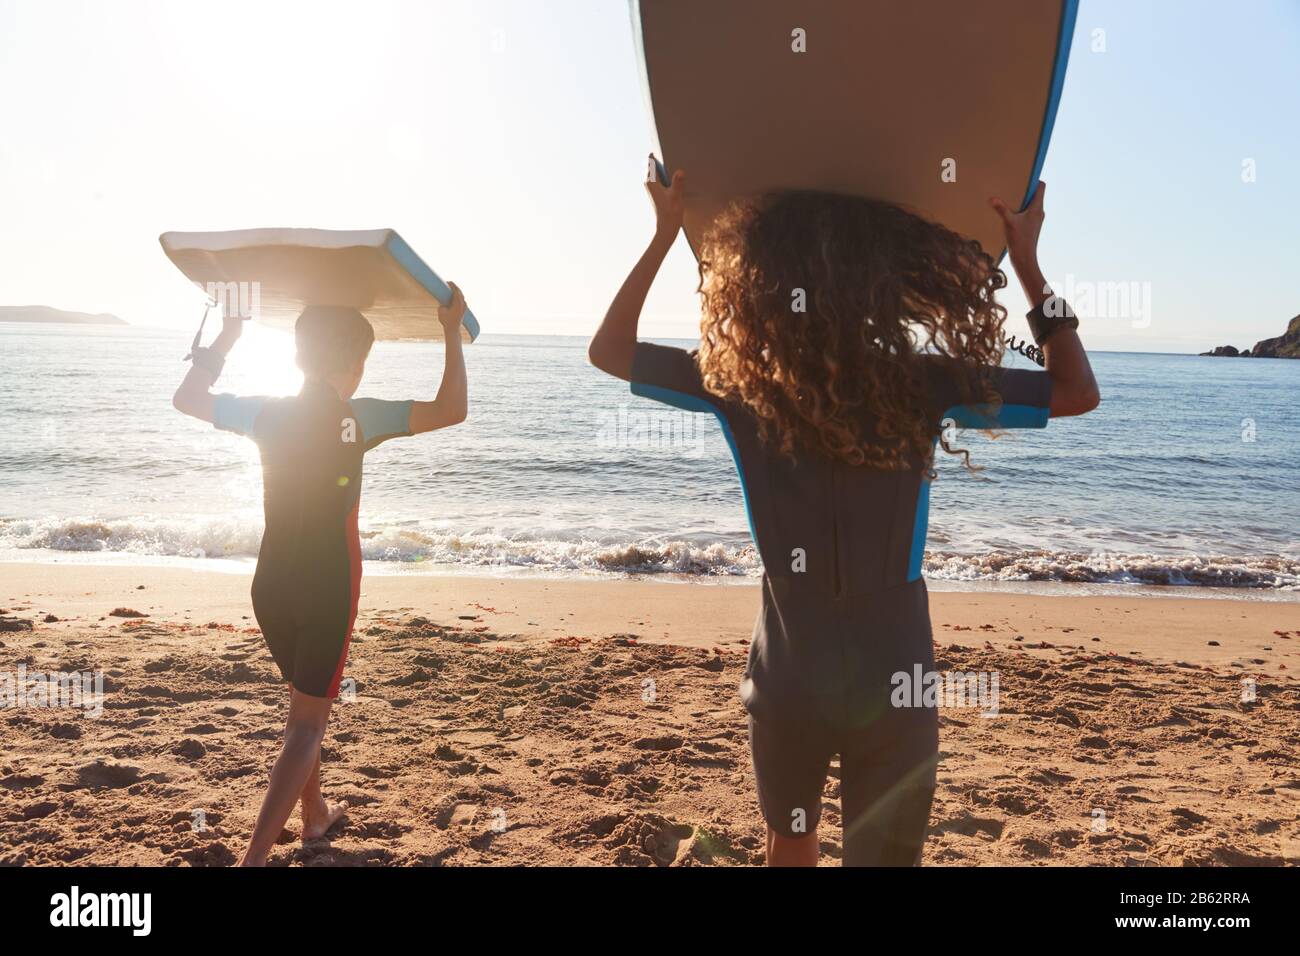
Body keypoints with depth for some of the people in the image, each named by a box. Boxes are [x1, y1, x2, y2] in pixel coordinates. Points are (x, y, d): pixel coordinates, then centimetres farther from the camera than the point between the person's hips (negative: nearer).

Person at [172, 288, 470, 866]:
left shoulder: (264, 412, -2)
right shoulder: (358, 418, -15)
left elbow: (187, 399, 14)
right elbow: (452, 410, -19)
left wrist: (227, 336, 19)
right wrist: (452, 334, -11)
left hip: (271, 586, 5)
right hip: (328, 590, -5)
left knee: (306, 702, 25)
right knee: (307, 722, 2)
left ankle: (315, 815, 39)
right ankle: (255, 855, -6)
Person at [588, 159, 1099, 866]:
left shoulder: (740, 382, -12)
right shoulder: (923, 384, -13)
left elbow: (608, 349, 5)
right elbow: (1078, 392, 3)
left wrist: (664, 234, 7)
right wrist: (1027, 262, 4)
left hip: (788, 676, 1)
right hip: (893, 678, -1)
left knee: (790, 839, 27)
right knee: (883, 856, 14)